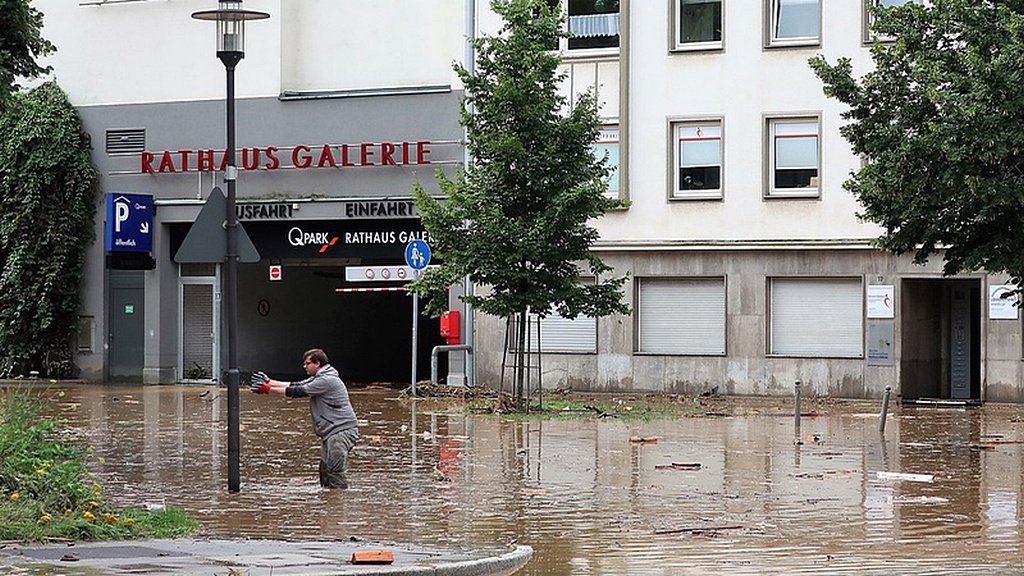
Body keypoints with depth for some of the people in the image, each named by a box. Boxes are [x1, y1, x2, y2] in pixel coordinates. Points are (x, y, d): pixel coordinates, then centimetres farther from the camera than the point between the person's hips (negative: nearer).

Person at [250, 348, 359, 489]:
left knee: (335, 470, -17)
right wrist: (269, 382, 9)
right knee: (325, 469, 9)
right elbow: (296, 385, 15)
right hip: (331, 432, 11)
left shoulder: (327, 380, -16)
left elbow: (299, 391, -14)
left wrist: (268, 389, -8)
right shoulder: (319, 378, 18)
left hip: (342, 430, -11)